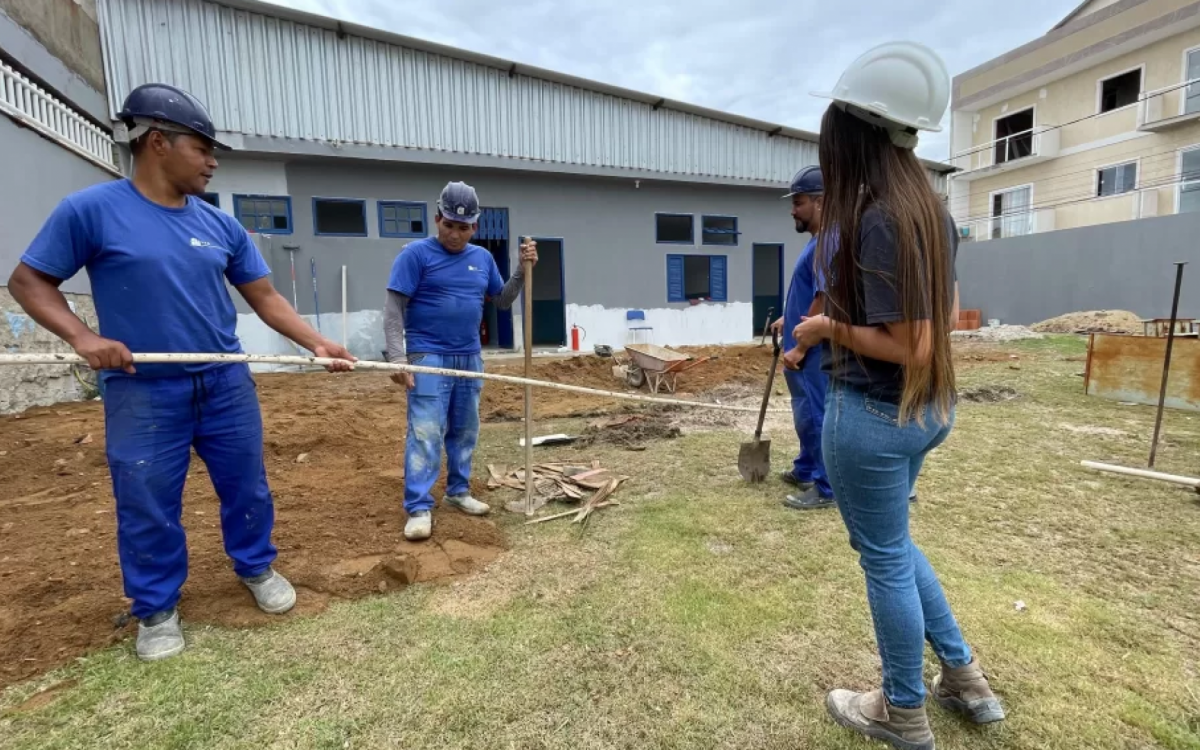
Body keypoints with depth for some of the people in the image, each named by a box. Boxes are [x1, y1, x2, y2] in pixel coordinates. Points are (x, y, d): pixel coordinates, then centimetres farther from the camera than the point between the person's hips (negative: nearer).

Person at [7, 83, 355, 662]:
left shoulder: (220, 225, 5)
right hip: (142, 393, -3)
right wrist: (82, 336, -17)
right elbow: (29, 280, 0)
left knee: (246, 486, 14)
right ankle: (156, 608, 31)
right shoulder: (90, 210, -6)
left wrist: (315, 343, -7)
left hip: (226, 384, 4)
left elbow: (264, 296, 4)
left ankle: (256, 567, 36)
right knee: (147, 507, 9)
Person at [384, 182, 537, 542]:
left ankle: (458, 491, 26)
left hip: (470, 358, 6)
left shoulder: (483, 258, 10)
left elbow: (503, 300, 16)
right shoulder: (416, 254, -7)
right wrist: (397, 358, -18)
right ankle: (419, 508, -1)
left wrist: (523, 269, 1)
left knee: (465, 431, 12)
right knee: (425, 433, -7)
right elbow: (393, 309, -9)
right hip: (429, 358, -5)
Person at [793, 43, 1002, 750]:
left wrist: (828, 328, -11)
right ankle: (964, 676, 41)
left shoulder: (872, 220, -21)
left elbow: (912, 348, -22)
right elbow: (947, 314, 14)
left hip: (873, 412, -9)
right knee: (893, 542, 27)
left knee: (886, 558, 10)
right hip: (929, 406, 9)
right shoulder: (928, 207, 6)